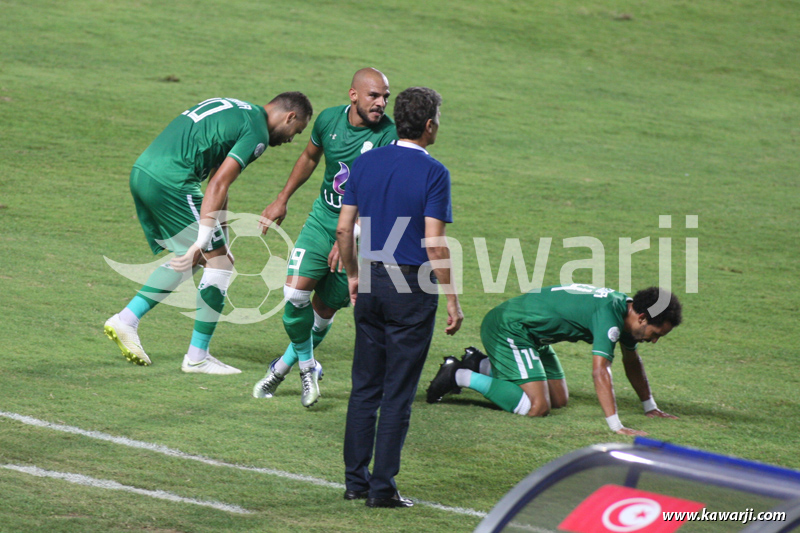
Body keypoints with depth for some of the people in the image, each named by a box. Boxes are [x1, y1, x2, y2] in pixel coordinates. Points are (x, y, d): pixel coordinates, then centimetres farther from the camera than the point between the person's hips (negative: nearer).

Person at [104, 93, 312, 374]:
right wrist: (202, 242, -15)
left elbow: (217, 181, 26)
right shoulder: (257, 132, -6)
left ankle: (126, 320, 15)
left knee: (187, 262, 21)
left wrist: (222, 238, 26)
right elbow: (218, 184, -14)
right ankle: (197, 357, 6)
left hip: (141, 171, 9)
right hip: (170, 182, -9)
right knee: (218, 262, 1)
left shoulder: (232, 109, 23)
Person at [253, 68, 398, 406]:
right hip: (323, 218, 3)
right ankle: (306, 366, 8)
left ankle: (288, 361, 29)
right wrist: (282, 200, 22)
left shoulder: (388, 135, -18)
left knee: (326, 308, 4)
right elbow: (309, 157, 17)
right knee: (295, 293, -14)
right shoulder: (329, 120, -4)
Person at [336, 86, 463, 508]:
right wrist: (451, 299, -9)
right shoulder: (432, 173, -12)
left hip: (371, 284, 5)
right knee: (398, 394, 1)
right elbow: (434, 244, -16)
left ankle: (355, 481, 15)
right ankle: (382, 487, 2)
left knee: (365, 387, 13)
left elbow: (344, 228, 5)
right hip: (412, 289, -5)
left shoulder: (365, 163, 4)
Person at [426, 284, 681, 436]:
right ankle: (460, 376, -7)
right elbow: (600, 370, -35)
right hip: (508, 329, -10)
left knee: (559, 401, 13)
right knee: (537, 406, -18)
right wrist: (615, 425, -39)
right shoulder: (609, 315, -27)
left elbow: (632, 361, 21)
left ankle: (481, 365, 22)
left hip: (530, 333, 10)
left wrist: (650, 407, 23)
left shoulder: (625, 309, 4)